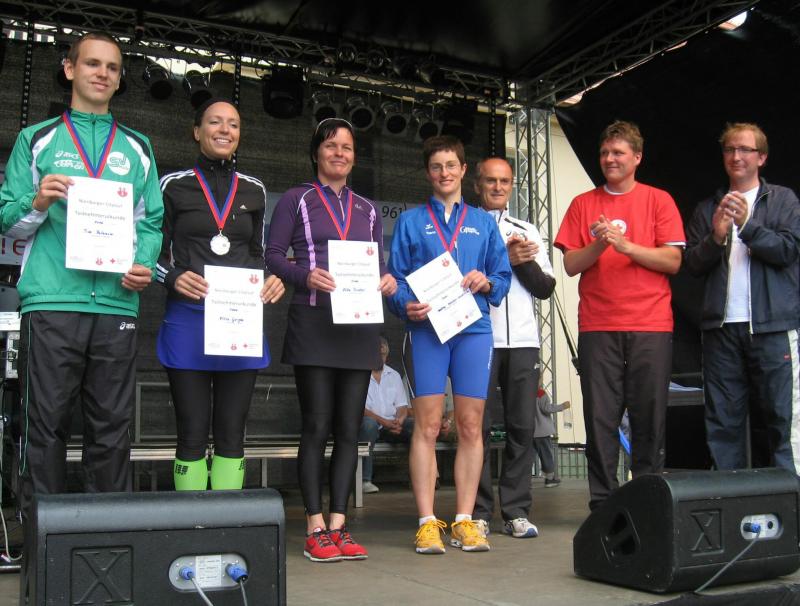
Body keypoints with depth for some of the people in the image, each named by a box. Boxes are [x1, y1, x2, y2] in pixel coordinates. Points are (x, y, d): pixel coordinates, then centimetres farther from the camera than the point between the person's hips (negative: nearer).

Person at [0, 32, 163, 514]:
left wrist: (146, 266, -3)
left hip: (117, 305, 2)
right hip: (52, 302, -2)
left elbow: (151, 221, 14)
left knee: (112, 428, 6)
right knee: (46, 425, 0)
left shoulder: (138, 148, 17)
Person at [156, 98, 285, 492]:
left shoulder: (253, 190, 13)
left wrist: (271, 281, 0)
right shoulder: (174, 185, 5)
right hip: (188, 322, -2)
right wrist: (173, 278, -15)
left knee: (231, 434, 6)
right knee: (192, 435, 0)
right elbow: (155, 253, 6)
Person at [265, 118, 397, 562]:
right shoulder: (296, 201, 8)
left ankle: (339, 526, 9)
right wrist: (305, 276, -17)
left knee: (349, 429, 3)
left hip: (359, 325, 4)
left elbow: (379, 262, 18)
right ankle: (316, 528, 2)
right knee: (317, 426, -5)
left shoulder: (367, 210, 19)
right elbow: (273, 255, 1)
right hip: (314, 322, -4)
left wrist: (388, 281, -4)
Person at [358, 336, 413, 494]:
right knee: (368, 423, -38)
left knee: (415, 424, -23)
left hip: (392, 425, 4)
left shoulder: (394, 375, 19)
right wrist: (384, 422, -19)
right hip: (370, 423, -4)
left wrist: (399, 420, -11)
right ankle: (364, 480, -36)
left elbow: (402, 406, 14)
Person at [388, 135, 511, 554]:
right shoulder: (410, 221, 12)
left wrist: (486, 282, -8)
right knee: (427, 426, -5)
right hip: (426, 329, -2)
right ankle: (427, 522, 0)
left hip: (474, 330, 2)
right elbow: (396, 278, 5)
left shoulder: (483, 222, 18)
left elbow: (503, 275, 14)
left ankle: (464, 520, 9)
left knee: (471, 426, 1)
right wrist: (406, 306, -15)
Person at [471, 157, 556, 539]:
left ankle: (516, 511, 9)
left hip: (522, 341, 4)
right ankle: (478, 512, 5)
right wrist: (506, 259, -9)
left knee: (522, 425, 1)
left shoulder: (527, 232, 20)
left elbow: (546, 287, 12)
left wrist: (524, 261, -4)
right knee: (478, 425, -3)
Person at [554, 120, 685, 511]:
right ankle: (602, 503, 7)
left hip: (650, 326, -1)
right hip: (597, 327, 1)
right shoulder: (583, 204, 12)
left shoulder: (658, 200, 8)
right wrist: (598, 245, -12)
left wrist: (625, 244, -13)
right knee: (600, 417, 0)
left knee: (649, 417, 1)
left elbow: (672, 261, -1)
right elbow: (570, 265, 6)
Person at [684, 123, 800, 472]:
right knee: (723, 421, 4)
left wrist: (746, 225, -16)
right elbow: (694, 264, 7)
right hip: (721, 326, 3)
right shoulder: (708, 208, 16)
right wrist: (716, 237, -11)